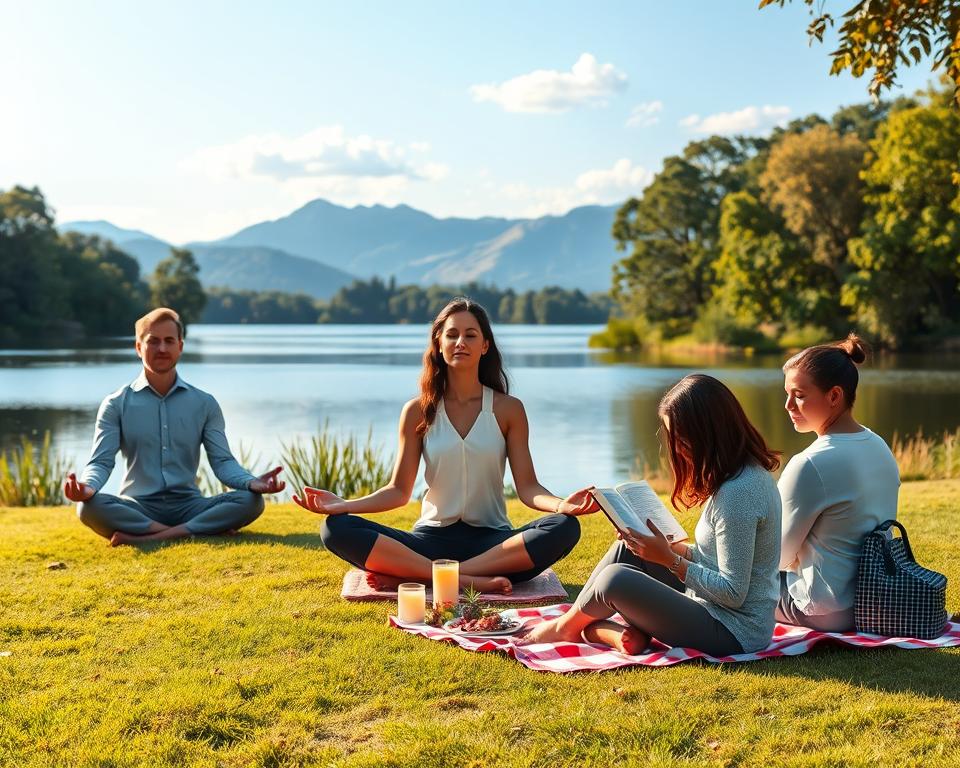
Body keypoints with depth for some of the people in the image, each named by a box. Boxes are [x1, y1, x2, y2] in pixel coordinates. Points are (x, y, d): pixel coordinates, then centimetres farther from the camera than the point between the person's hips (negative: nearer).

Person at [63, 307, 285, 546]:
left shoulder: (204, 404, 10)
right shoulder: (117, 404, 6)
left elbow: (222, 461, 4)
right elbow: (101, 461, -2)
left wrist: (252, 482, -19)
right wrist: (87, 487, -27)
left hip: (188, 506, 2)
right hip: (137, 509, -1)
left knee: (251, 501, -26)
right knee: (90, 506, -34)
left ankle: (147, 539, -33)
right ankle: (197, 530, -31)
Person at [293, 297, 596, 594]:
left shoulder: (508, 410, 4)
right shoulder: (418, 412, 5)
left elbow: (528, 487, -1)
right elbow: (399, 490, 5)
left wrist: (561, 505, -23)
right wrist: (344, 505, -12)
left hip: (492, 541, 0)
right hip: (432, 540, 0)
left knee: (564, 527, -31)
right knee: (336, 529, -23)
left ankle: (409, 575, -32)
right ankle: (469, 580, -34)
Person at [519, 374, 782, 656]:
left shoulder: (737, 494, -24)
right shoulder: (749, 473, 8)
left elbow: (732, 594, -23)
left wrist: (670, 559, -17)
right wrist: (672, 548, 4)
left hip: (734, 633, -10)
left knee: (616, 580, -18)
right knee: (627, 549, 9)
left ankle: (566, 627, 9)